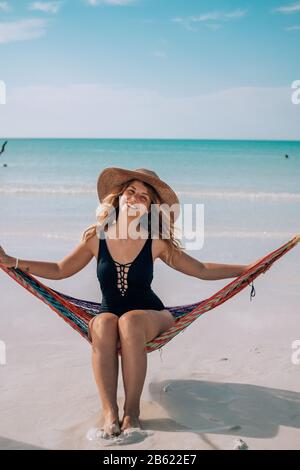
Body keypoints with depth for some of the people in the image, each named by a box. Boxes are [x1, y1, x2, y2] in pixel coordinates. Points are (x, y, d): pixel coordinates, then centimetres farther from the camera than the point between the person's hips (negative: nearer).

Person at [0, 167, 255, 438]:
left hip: (151, 317, -1)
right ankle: (109, 411, -32)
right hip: (109, 316, 1)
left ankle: (132, 410, -27)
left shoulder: (156, 243, -6)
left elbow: (202, 271, 1)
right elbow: (60, 270, 7)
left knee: (129, 321, -35)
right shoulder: (97, 237, -3)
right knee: (103, 324, -33)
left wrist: (248, 269, -3)